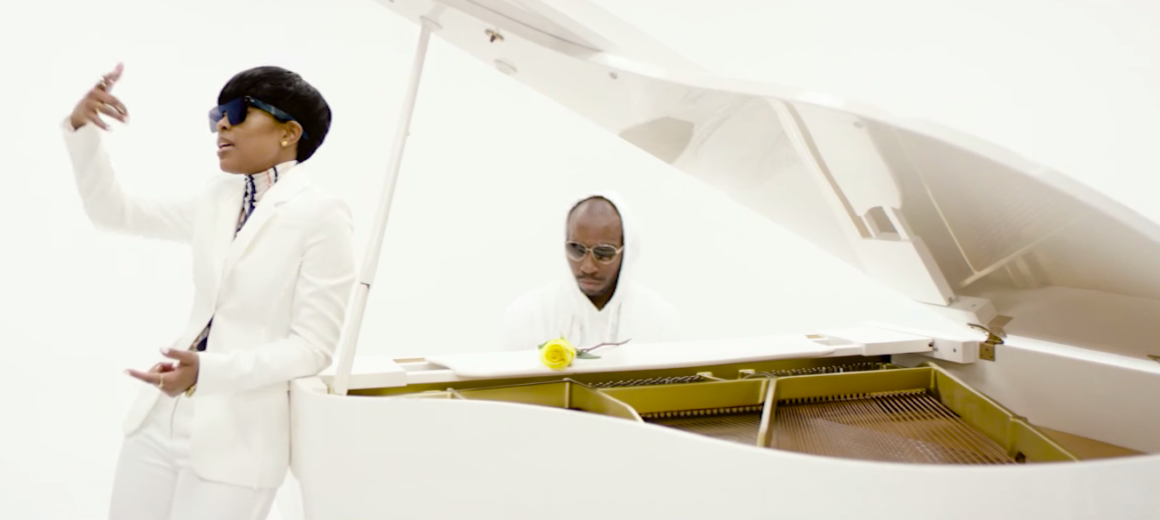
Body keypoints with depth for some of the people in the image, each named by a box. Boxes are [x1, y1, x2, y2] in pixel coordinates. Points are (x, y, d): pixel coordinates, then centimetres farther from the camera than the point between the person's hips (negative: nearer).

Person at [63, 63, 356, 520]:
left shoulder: (322, 216, -11)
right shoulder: (216, 199, 9)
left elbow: (312, 346, -14)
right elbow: (112, 211, 17)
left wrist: (209, 371, -25)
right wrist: (82, 128, 3)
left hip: (234, 440, -6)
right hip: (159, 421, 6)